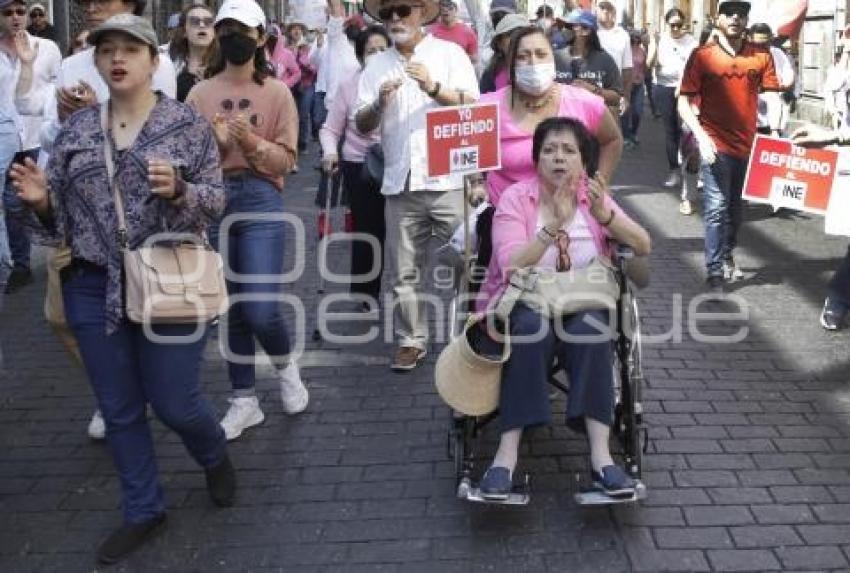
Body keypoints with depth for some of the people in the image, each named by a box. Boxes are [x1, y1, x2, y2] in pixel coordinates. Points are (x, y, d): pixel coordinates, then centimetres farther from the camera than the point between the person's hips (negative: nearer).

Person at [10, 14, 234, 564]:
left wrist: (177, 190, -25)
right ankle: (143, 510, 30)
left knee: (175, 403, 4)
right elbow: (59, 209, 10)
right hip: (93, 288, 4)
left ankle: (217, 459, 38)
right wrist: (42, 199, -12)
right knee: (119, 410, 12)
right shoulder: (76, 129, 7)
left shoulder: (189, 123, -3)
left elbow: (217, 200, -5)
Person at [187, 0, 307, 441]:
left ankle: (286, 365, 24)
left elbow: (286, 159, -2)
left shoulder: (277, 93, 1)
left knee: (261, 309, -10)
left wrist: (252, 143, -18)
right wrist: (214, 143, -16)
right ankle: (244, 401, 23)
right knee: (230, 309, 9)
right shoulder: (200, 93, 7)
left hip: (261, 201, -3)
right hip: (212, 201, 3)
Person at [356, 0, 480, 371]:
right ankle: (411, 341, 16)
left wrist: (433, 87, -22)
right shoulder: (376, 66, 12)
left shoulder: (449, 53, 5)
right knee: (405, 271, 6)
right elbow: (363, 125, 7)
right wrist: (380, 103, -14)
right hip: (400, 183, 3)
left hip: (448, 180, -3)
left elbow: (472, 107, -6)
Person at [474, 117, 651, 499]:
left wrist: (603, 214, -18)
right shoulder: (516, 198, -3)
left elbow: (643, 246, -2)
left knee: (590, 328, -31)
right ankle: (507, 453, -35)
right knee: (533, 327, -35)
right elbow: (511, 267, -16)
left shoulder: (594, 196, 7)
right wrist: (555, 225, -26)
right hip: (525, 301, -2)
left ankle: (600, 454, -34)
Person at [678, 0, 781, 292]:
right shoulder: (703, 55, -5)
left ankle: (727, 257, 35)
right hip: (716, 144, -4)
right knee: (717, 207, -7)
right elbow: (684, 102, -5)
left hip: (749, 144, 4)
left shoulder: (761, 56, 3)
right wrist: (702, 137, -16)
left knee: (736, 206, 17)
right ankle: (714, 270, 2)